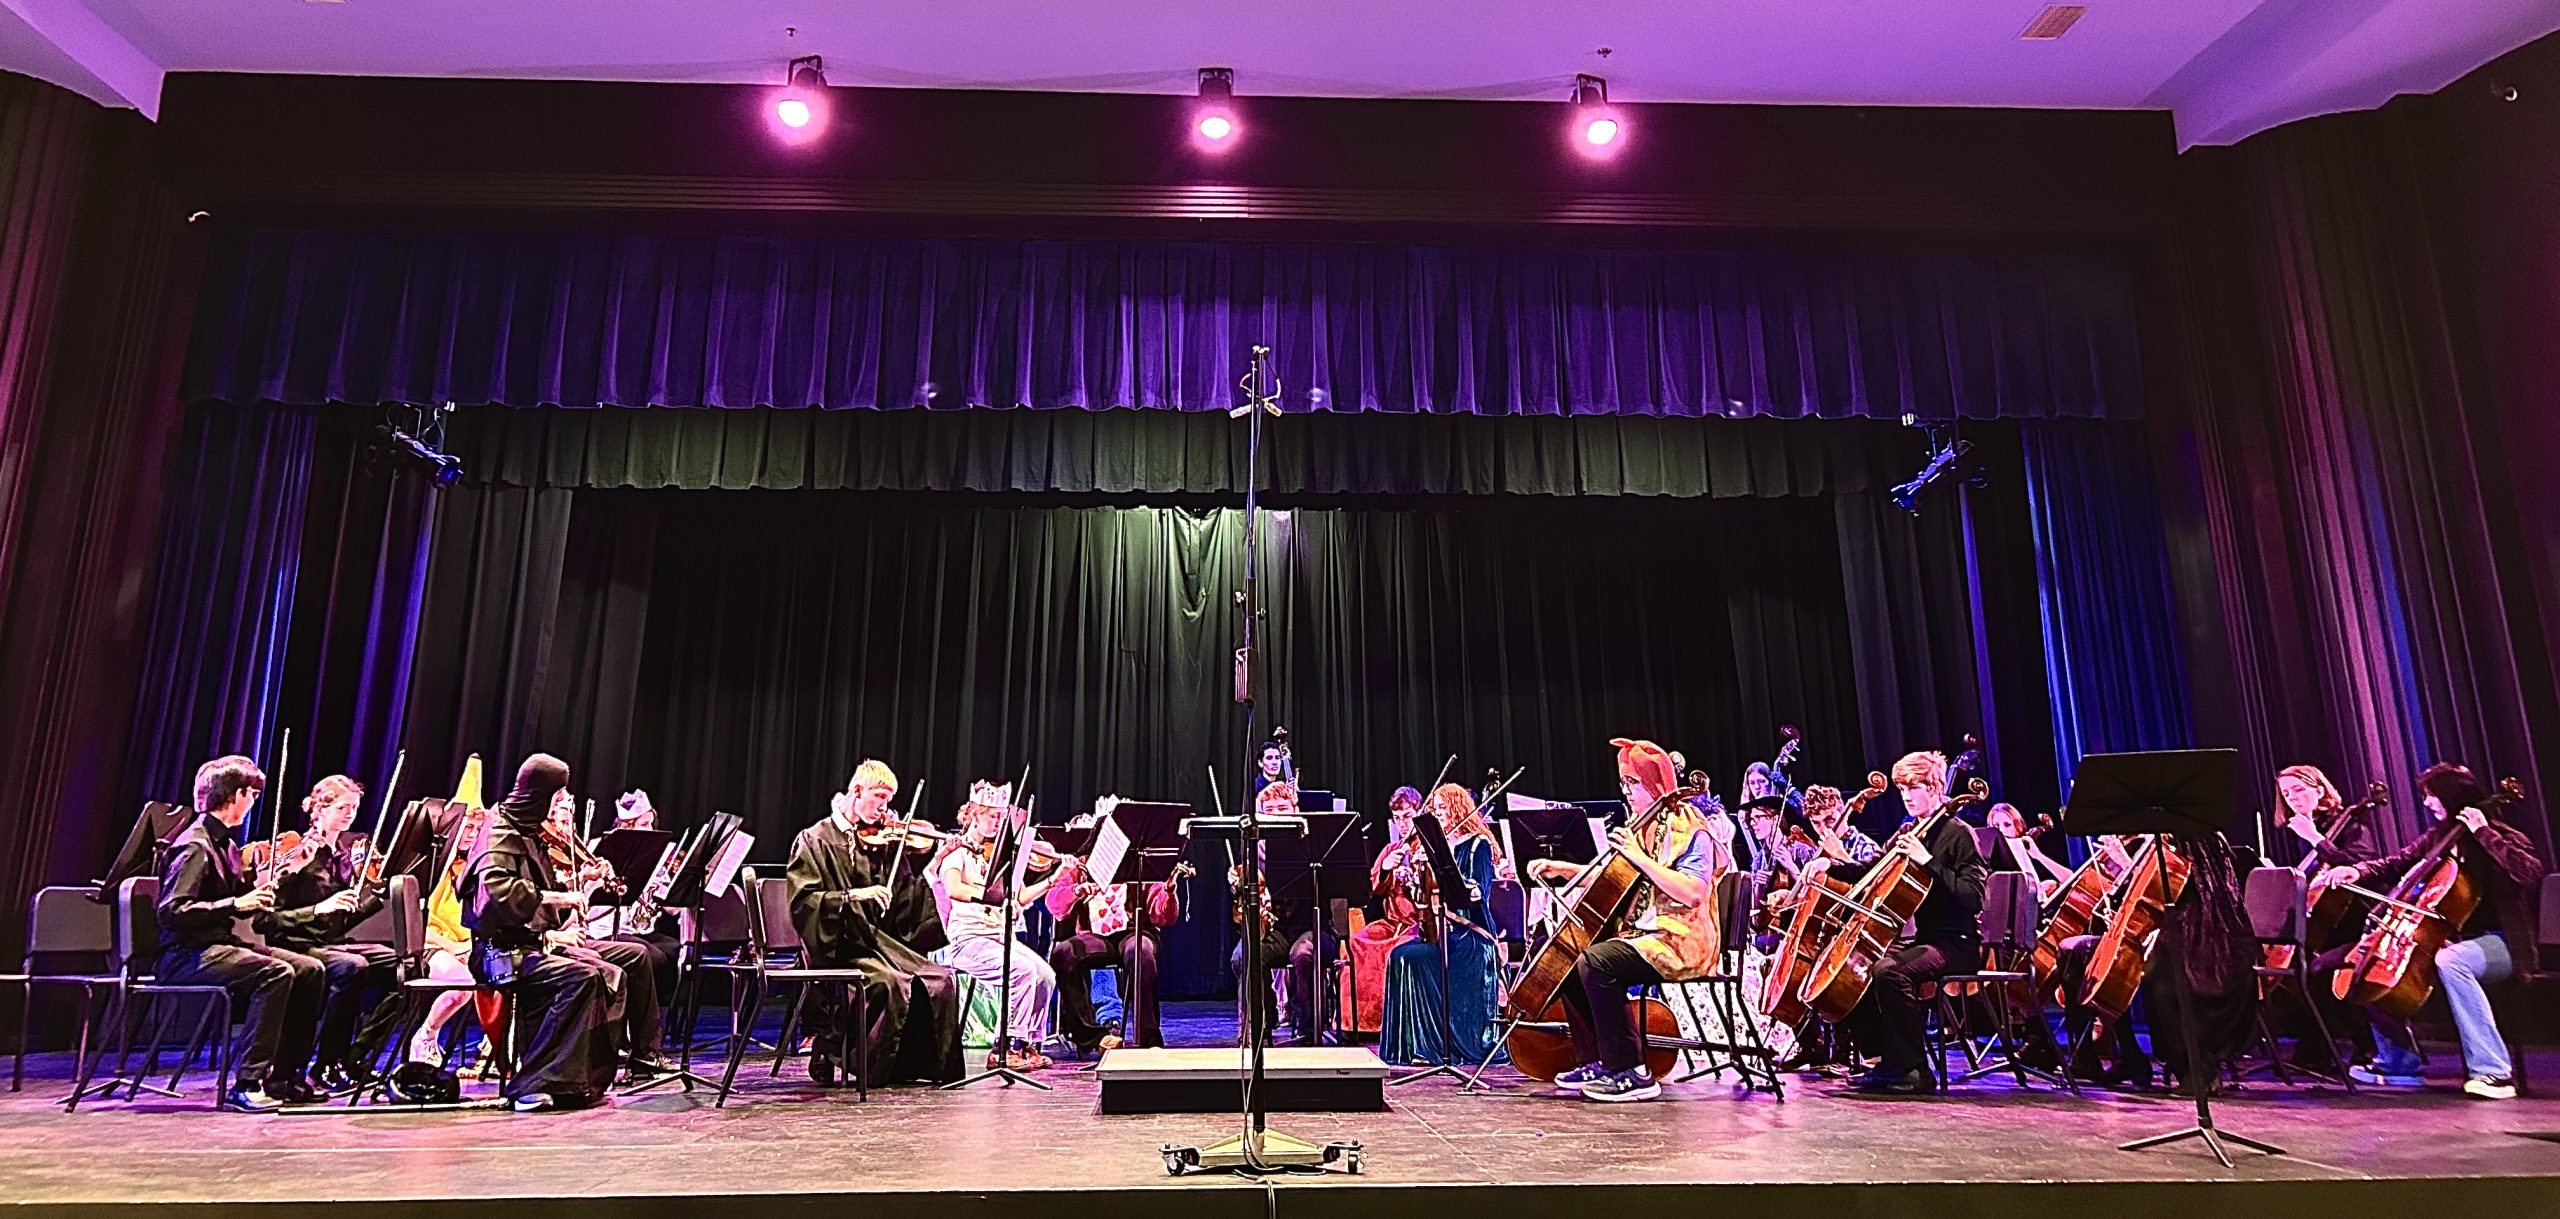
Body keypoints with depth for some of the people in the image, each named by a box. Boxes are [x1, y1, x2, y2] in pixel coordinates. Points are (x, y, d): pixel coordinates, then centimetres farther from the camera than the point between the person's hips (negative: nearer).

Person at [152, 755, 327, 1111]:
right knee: (275, 973, -30)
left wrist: (260, 891, 2)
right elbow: (170, 912, -24)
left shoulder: (226, 842, 15)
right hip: (185, 955, -9)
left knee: (310, 970, -5)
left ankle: (284, 1076, 0)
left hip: (221, 943, 9)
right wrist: (235, 903, -28)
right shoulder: (194, 846, -14)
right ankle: (246, 1084, -25)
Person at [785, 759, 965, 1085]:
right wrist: (852, 895, -24)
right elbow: (802, 901, -12)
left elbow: (907, 900, 10)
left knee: (942, 980, -15)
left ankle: (930, 1065, -2)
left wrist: (928, 860, -3)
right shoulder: (814, 840, 0)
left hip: (882, 941, 6)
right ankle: (827, 1051, -9)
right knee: (893, 983, -30)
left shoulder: (883, 840, 13)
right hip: (839, 947, -5)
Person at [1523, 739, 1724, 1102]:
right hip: (1644, 932, 10)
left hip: (1680, 940, -10)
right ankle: (1596, 1062, 12)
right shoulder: (1644, 827, 16)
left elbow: (1693, 892, -25)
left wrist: (1639, 857, -25)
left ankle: (1631, 1073, -23)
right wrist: (1562, 869, 11)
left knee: (1595, 961, -29)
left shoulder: (1687, 827, -11)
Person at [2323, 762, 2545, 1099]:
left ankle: (2493, 1072, -36)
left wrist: (2485, 833, -23)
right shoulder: (2437, 838, 12)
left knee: (2450, 962, -39)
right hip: (2455, 938, 8)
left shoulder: (2501, 836, -7)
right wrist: (2357, 871, -8)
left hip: (2498, 942, -8)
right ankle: (2398, 1059, 6)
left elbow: (2531, 873, -26)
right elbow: (2393, 865, 11)